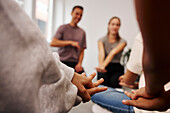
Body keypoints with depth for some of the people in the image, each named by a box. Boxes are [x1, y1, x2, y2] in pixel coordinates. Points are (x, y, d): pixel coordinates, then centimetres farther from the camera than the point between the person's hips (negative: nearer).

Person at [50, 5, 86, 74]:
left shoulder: (82, 32, 13)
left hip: (76, 64, 3)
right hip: (63, 62, -2)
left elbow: (82, 51, 11)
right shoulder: (63, 28, 4)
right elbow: (53, 43, -10)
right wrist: (71, 42, -12)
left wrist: (79, 63, -4)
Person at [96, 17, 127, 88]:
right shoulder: (102, 40, 6)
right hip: (104, 68, 1)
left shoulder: (122, 41, 3)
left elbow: (113, 53, -15)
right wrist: (100, 65, -33)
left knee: (114, 86, -18)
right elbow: (101, 53, -13)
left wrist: (104, 65, -31)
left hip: (116, 68, 0)